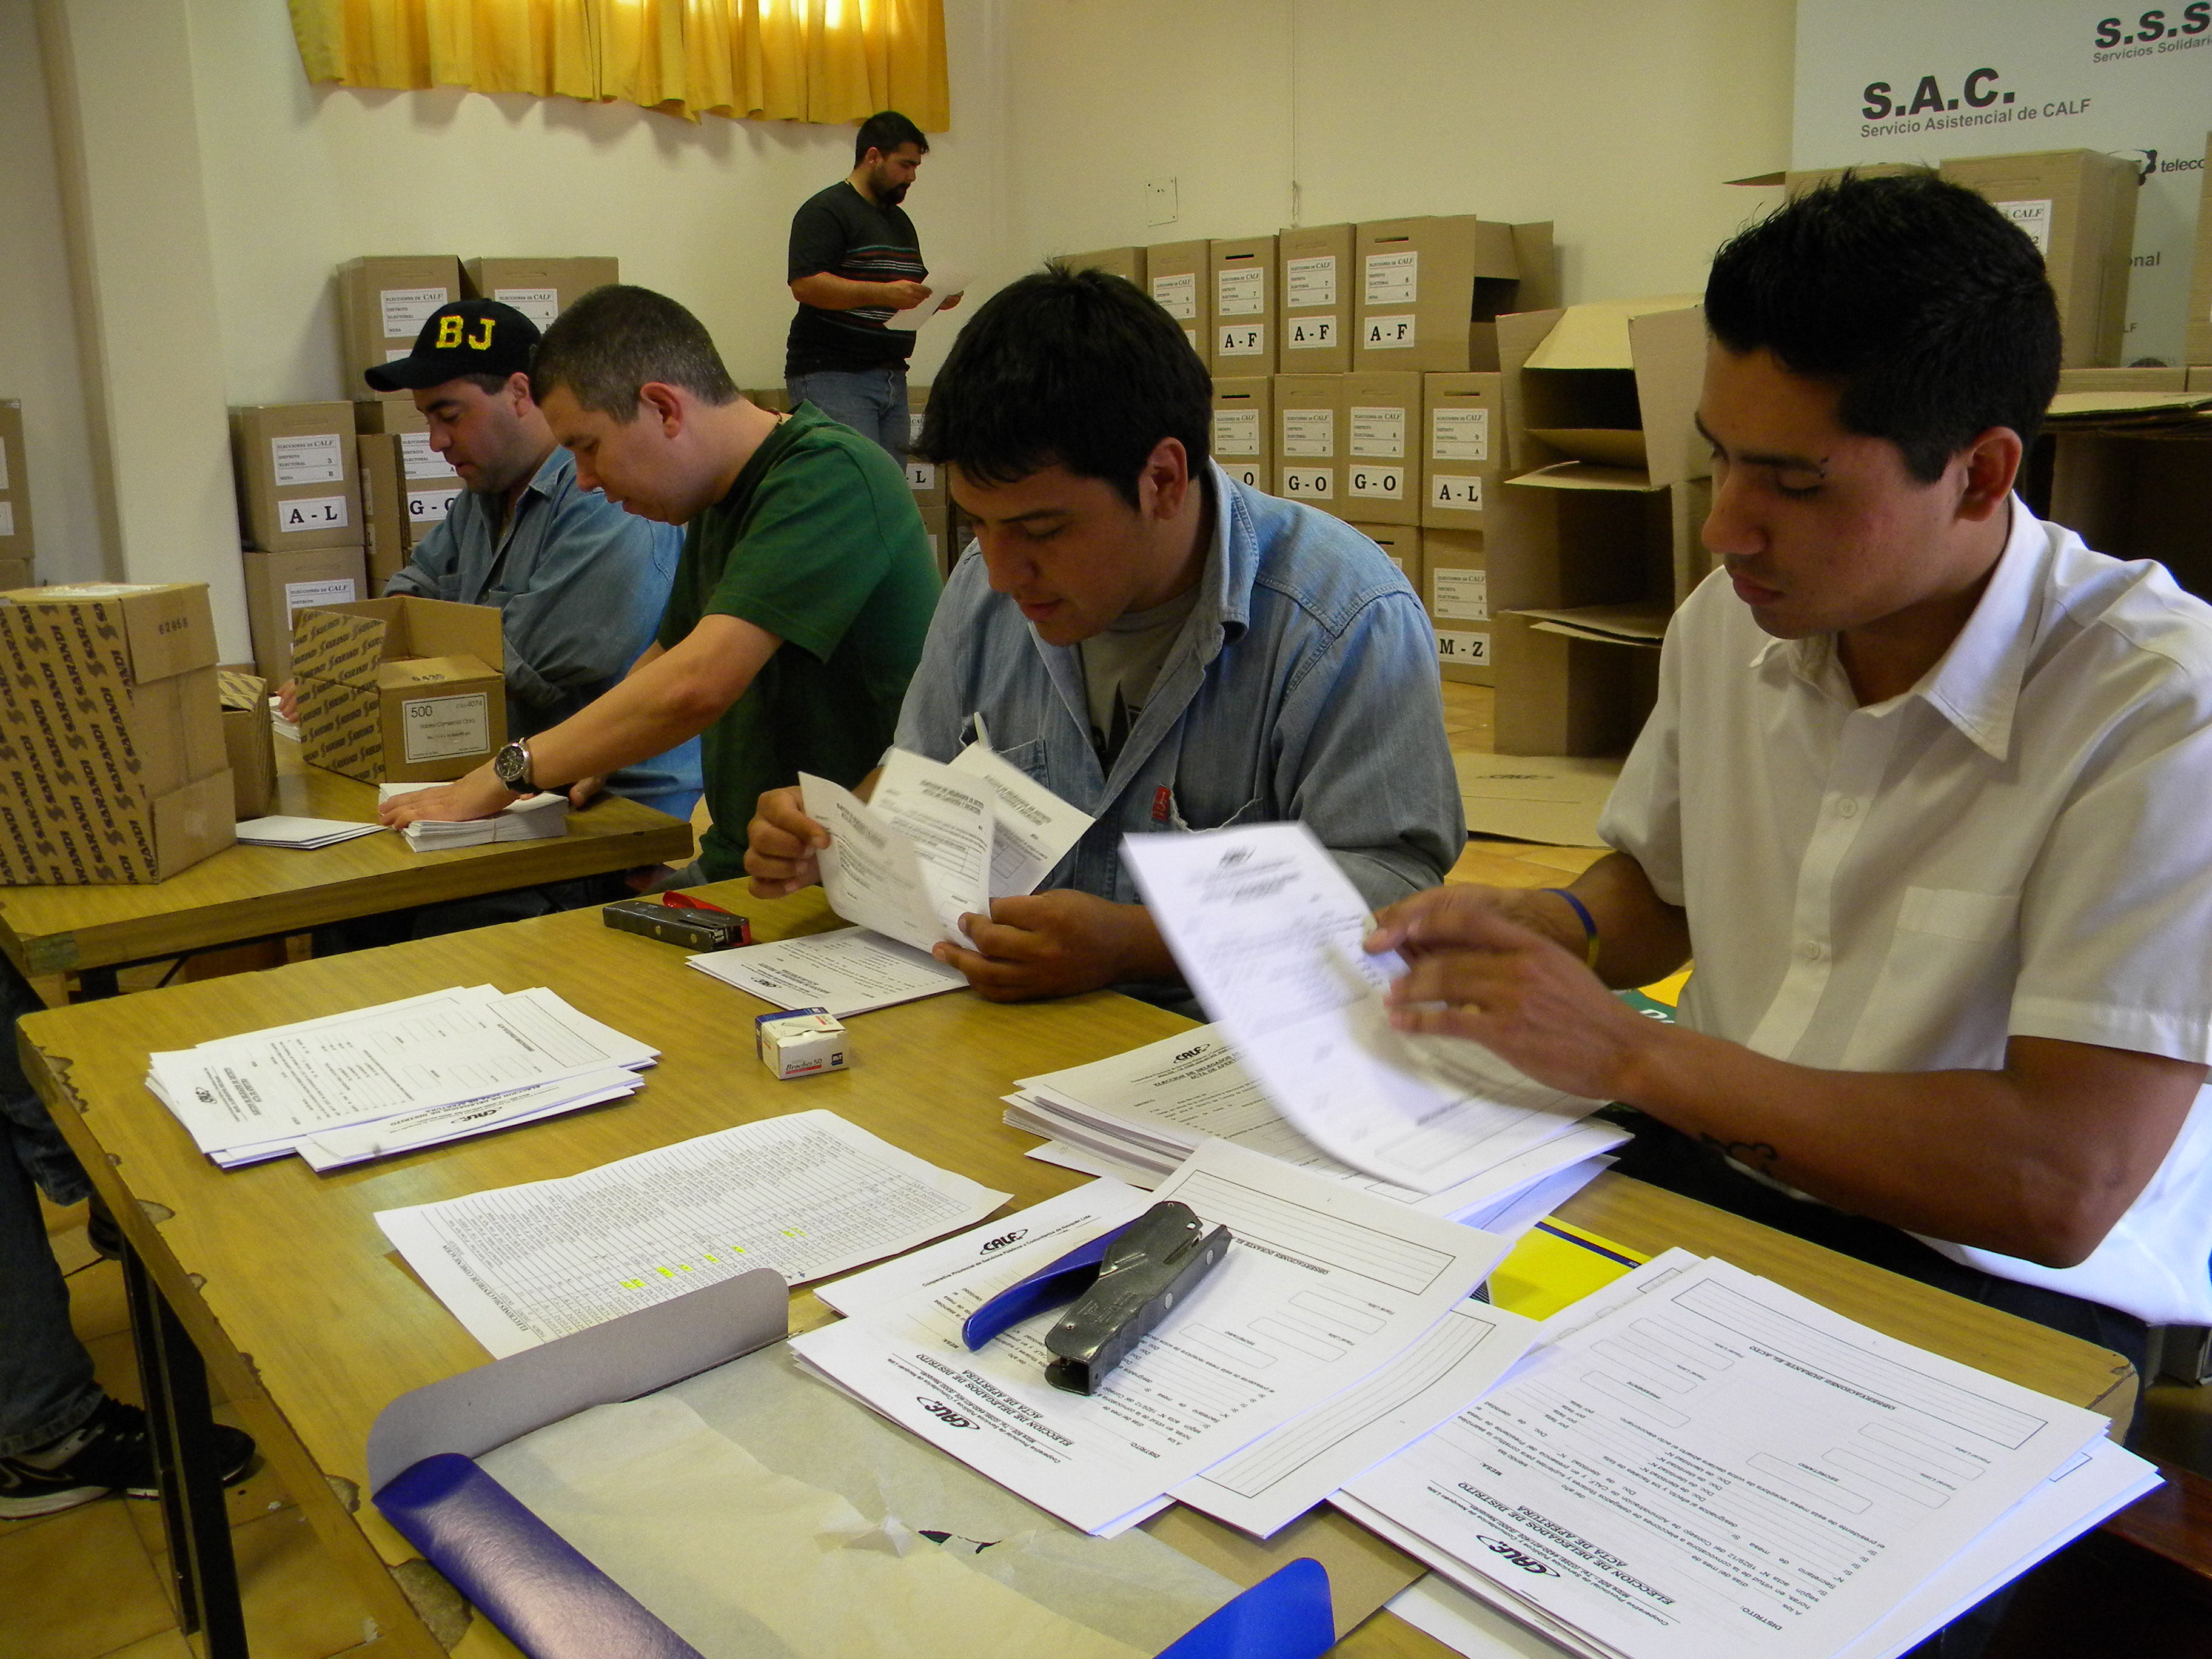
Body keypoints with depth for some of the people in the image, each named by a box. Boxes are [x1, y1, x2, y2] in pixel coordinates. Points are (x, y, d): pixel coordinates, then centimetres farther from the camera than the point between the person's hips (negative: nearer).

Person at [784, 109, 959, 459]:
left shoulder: (900, 220, 22)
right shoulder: (826, 210, -5)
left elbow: (913, 288, 30)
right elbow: (805, 285, -17)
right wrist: (884, 293, -24)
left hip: (892, 376, 8)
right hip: (832, 375, -8)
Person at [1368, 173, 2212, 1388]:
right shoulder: (1730, 619, 4)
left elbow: (2062, 1189, -24)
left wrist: (1634, 1055, -20)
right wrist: (1540, 926, -1)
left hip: (1984, 1284, -5)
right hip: (1701, 1178, 6)